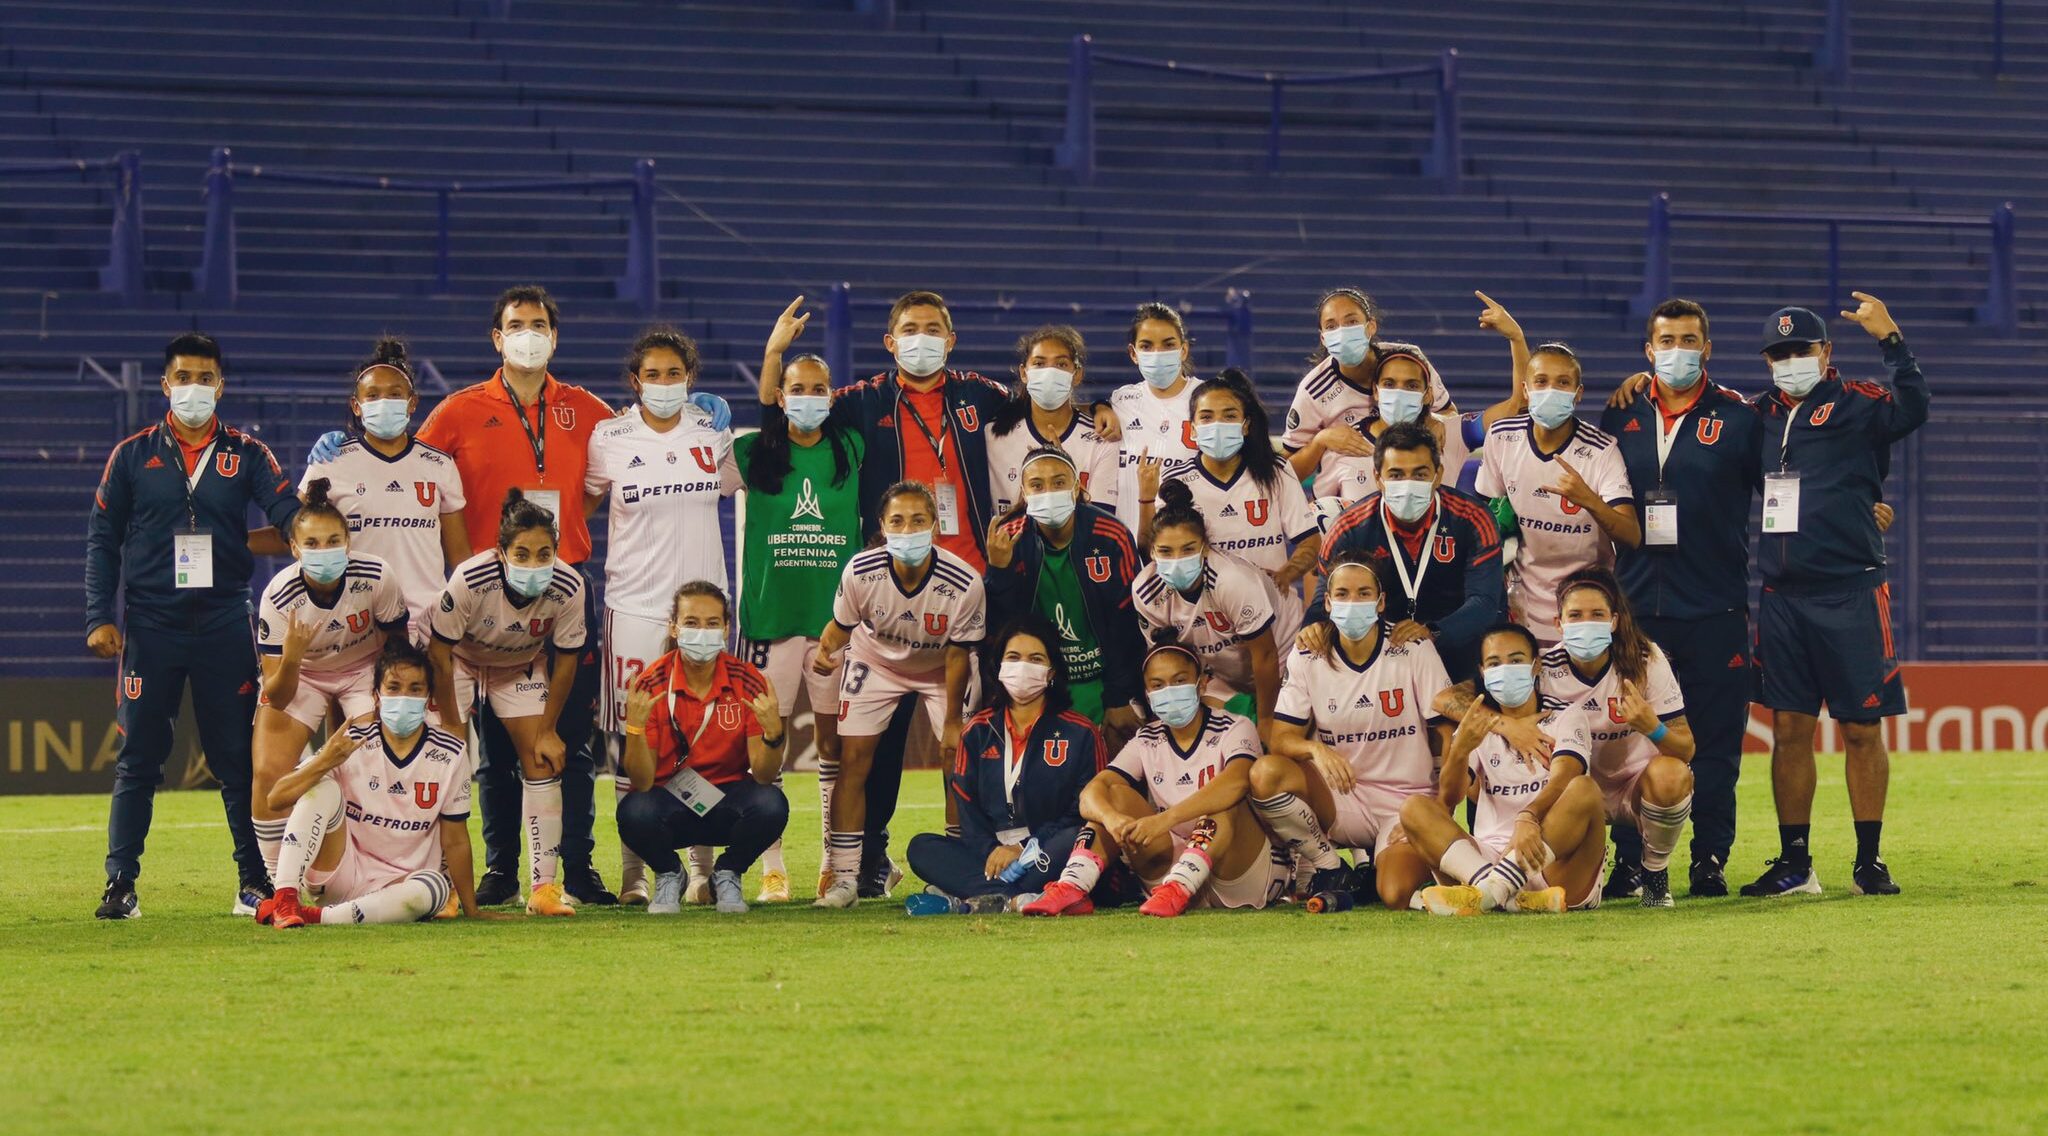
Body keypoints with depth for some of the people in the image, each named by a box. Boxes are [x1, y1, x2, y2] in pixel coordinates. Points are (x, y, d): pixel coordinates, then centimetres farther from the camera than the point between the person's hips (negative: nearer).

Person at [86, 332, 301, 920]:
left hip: (223, 623, 0)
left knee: (238, 756, 1)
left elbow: (290, 516, -4)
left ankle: (256, 881, 7)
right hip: (148, 623, 0)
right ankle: (120, 884, 4)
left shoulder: (246, 455, 7)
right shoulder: (132, 454, 7)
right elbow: (102, 540, 7)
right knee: (137, 759, 0)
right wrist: (100, 617, -2)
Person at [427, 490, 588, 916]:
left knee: (542, 761, -6)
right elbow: (440, 653, -24)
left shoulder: (568, 587, -30)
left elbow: (566, 659, -13)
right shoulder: (470, 580, -38)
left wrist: (548, 730, -7)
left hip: (522, 668, 2)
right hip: (461, 661, -2)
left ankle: (543, 886, -1)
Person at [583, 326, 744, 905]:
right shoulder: (611, 440, 0)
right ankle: (633, 872, 4)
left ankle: (703, 867, 7)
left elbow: (742, 485, 21)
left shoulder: (712, 434, 5)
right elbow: (585, 505, 13)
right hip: (634, 603, -2)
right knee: (634, 742, -1)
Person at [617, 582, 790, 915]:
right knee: (633, 812, -35)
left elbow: (763, 775, -12)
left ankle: (726, 875, 2)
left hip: (727, 803, 1)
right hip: (669, 799, -1)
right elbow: (642, 783, -15)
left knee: (772, 805, -31)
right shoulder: (652, 685, -12)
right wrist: (635, 727, -33)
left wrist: (773, 733, -33)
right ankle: (669, 875, 2)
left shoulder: (747, 681, -10)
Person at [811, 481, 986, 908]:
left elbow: (959, 654, -20)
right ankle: (844, 878, -2)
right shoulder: (861, 572, -29)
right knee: (853, 758, -8)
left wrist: (952, 721, -13)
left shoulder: (965, 583, -32)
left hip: (940, 668, -1)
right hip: (876, 660, 1)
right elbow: (842, 625, -11)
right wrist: (825, 651, -34)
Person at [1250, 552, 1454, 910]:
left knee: (1397, 897, -30)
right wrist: (1316, 749, -28)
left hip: (1406, 800, -2)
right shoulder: (1308, 659, 0)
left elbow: (1447, 736, -5)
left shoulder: (1414, 651, -6)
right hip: (1340, 800, 2)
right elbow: (1280, 739, -4)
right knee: (1265, 773, -28)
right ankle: (1327, 867, -5)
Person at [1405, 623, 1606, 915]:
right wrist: (1459, 750, -22)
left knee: (1584, 790, -28)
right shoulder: (1478, 728, 16)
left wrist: (1528, 818, -37)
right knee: (1415, 808, -14)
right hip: (1491, 858, 3)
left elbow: (1562, 779, -15)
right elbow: (1449, 798, 0)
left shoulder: (1565, 719, 7)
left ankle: (1488, 893, -46)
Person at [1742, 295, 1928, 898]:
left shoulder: (1856, 406, -1)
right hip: (1781, 595, 4)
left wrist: (1890, 339, -29)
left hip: (1850, 595, -4)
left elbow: (1911, 408, -21)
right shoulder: (1757, 415, 13)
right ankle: (1794, 864, 10)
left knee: (1861, 729, -1)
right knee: (1789, 729, 5)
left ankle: (1869, 862, 6)